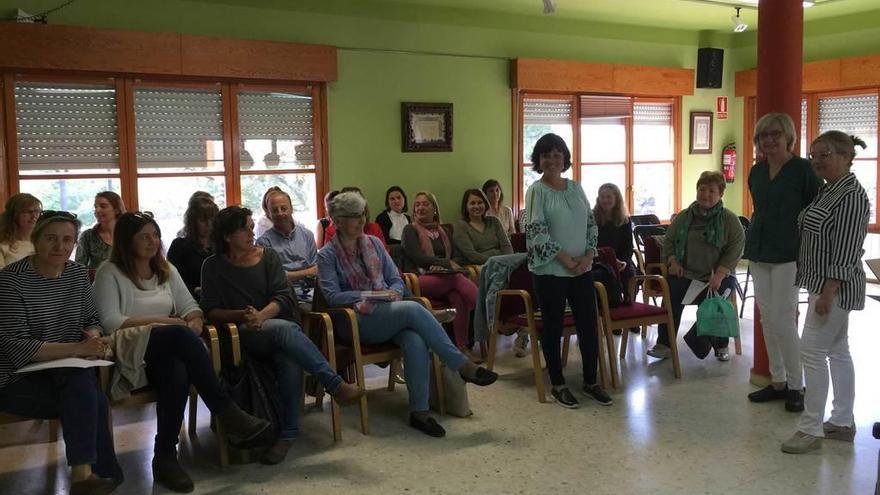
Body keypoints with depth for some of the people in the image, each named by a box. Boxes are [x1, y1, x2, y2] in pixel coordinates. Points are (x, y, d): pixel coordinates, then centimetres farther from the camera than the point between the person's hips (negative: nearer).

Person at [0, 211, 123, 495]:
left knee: (83, 394, -30)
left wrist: (93, 337, -11)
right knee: (91, 400, -27)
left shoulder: (78, 274, 4)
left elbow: (92, 320, 15)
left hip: (70, 371, 5)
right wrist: (76, 348, -29)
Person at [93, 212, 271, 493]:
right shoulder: (109, 273, 5)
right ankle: (227, 413, -35)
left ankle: (165, 458, -28)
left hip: (167, 352, 5)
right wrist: (164, 321, -12)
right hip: (131, 351, -4)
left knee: (177, 372, -36)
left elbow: (191, 308, 14)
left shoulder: (166, 270, 21)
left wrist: (195, 322, -11)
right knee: (180, 335, -36)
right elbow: (110, 322, -8)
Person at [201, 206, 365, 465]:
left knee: (290, 358, -35)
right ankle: (336, 385, -41)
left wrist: (261, 315, -19)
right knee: (283, 328, -37)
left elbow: (282, 297, 1)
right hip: (245, 336, -2)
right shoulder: (213, 266, 8)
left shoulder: (268, 256, 12)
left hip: (280, 329, 2)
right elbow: (211, 310, 2)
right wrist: (242, 315, -16)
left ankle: (287, 434, -29)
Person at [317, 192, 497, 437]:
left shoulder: (373, 243, 15)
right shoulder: (327, 255, 2)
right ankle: (463, 366, -26)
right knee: (413, 309, -31)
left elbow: (396, 280, 16)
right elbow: (333, 296, -7)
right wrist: (372, 294, -14)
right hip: (360, 321, -4)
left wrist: (393, 294, -7)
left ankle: (419, 411, -26)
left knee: (416, 342, -31)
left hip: (389, 312, 4)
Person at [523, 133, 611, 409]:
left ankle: (591, 382, 22)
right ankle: (557, 385, 19)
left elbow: (591, 224, 10)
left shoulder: (576, 188, 10)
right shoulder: (536, 191, -7)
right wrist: (566, 259, -15)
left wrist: (588, 256, -5)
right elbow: (537, 232, -15)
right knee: (553, 327, 6)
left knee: (589, 325, 8)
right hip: (549, 271, -5)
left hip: (581, 270, 5)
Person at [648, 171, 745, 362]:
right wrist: (673, 261, 2)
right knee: (672, 296, -27)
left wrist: (719, 275, -14)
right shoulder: (683, 217, 13)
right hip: (685, 274, 2)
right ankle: (665, 344, -16)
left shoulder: (730, 219, 3)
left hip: (718, 276, -2)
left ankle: (721, 346, -3)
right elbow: (668, 240, 22)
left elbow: (735, 249, -2)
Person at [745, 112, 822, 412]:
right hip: (759, 252, 7)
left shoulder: (802, 169, -8)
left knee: (782, 319, -7)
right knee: (767, 318, 10)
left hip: (788, 254, -7)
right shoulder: (757, 171, 11)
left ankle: (796, 385, 8)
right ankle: (778, 381, 21)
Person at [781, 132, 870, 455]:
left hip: (834, 287, -10)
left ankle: (811, 430, -2)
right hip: (824, 284, 10)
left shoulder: (851, 196, -16)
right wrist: (823, 290, 16)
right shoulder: (828, 191, 13)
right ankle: (843, 423, 23)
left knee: (812, 351, -8)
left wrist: (828, 292, -24)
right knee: (838, 352, 14)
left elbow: (845, 252, -21)